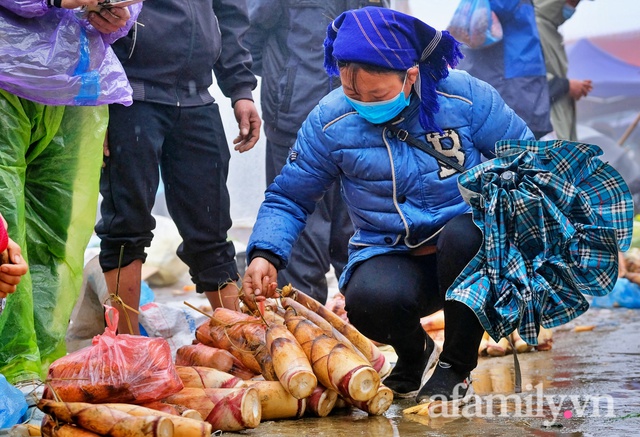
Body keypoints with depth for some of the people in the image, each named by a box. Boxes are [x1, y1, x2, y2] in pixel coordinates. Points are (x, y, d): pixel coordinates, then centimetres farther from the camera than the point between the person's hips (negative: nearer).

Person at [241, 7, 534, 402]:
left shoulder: (464, 95, -9)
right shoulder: (329, 122, -5)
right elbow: (288, 198, 4)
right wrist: (265, 255, -14)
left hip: (466, 250, 0)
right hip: (390, 255, 0)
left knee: (468, 234, -37)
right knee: (370, 300, -35)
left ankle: (457, 365, -9)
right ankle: (413, 353, 6)